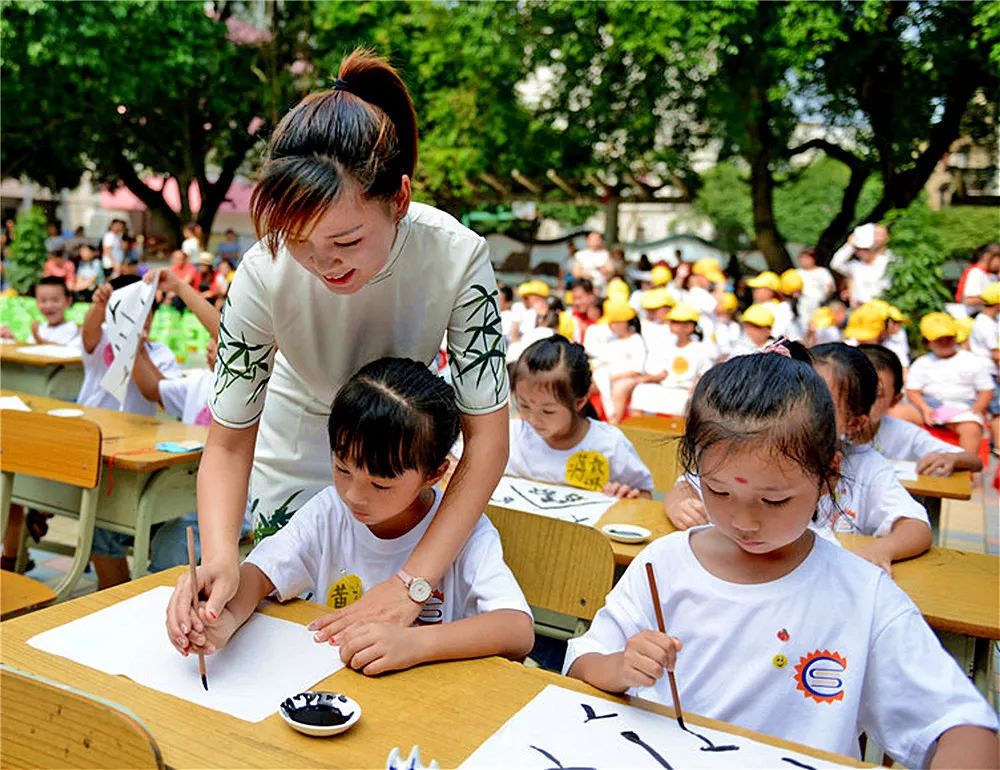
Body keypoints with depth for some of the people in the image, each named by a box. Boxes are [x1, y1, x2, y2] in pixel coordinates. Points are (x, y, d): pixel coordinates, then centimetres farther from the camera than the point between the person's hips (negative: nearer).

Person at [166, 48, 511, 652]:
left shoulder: (456, 256, -33)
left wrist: (412, 584, -38)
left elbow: (486, 439, -30)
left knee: (388, 632, 13)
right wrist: (220, 556, -40)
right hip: (296, 457, 0)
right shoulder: (263, 274, -31)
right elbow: (229, 442, -21)